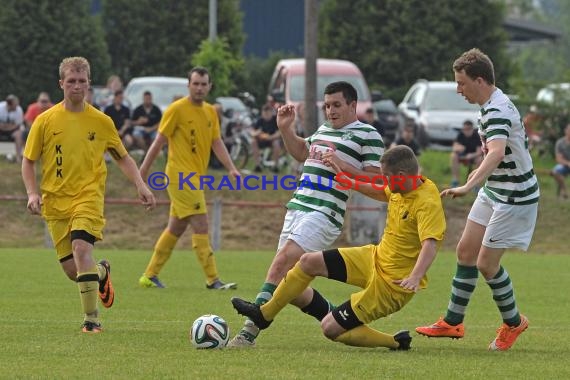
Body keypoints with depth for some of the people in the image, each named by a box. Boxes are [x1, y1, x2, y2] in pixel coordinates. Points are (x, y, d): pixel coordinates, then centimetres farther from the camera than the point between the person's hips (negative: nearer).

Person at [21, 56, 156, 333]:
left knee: (81, 248, -26)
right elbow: (28, 162, 8)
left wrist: (140, 185, 1)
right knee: (71, 268, 1)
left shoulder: (101, 121, 3)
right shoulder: (45, 121, 2)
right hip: (55, 201, 2)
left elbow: (123, 157, 14)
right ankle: (101, 273, 38)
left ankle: (91, 317, -17)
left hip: (88, 196, -2)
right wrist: (33, 193, -7)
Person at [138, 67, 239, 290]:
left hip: (196, 177, 8)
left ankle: (150, 276, 20)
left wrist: (231, 168, -4)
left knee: (176, 228, 12)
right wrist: (143, 171, -6)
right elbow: (159, 142, -6)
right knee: (201, 225, -12)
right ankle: (213, 279, -11)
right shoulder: (177, 109, -8)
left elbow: (217, 143, 11)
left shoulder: (210, 112, 13)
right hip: (180, 176, -8)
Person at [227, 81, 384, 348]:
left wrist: (342, 165, -17)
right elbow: (301, 152, 40)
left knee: (281, 264, -22)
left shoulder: (367, 135, -2)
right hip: (297, 207, 9)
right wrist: (286, 128, 25)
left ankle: (250, 331, -25)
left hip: (324, 213, -9)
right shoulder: (323, 130, 21)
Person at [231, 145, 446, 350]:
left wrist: (415, 277, -55)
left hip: (392, 282, -9)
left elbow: (430, 245, -39)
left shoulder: (427, 203, -26)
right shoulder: (401, 189, 1)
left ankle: (396, 343, 5)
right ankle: (264, 314, 20)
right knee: (308, 262, 5)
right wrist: (346, 180, 22)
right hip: (375, 257, 9)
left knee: (331, 329, -8)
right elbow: (379, 192, 25)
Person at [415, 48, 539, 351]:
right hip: (493, 191, 10)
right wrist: (479, 174, 33)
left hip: (513, 197, -10)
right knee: (466, 251, 11)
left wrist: (468, 187, -55)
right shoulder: (491, 106, 6)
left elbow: (497, 153, -44)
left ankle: (513, 322, 15)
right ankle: (453, 321, 21)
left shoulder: (498, 110, -26)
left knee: (486, 264, -5)